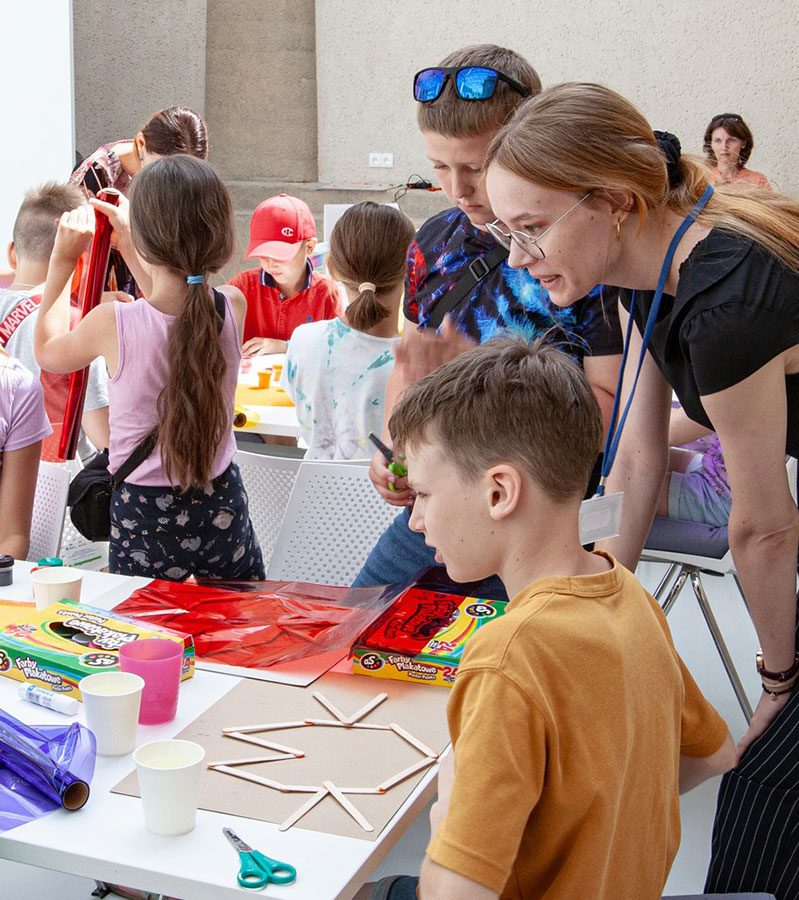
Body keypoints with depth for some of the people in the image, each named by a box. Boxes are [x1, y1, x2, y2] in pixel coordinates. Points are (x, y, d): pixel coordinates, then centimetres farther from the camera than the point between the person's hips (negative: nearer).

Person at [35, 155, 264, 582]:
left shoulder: (112, 324, -22)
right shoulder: (233, 307, -13)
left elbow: (48, 350, 3)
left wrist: (63, 260, 9)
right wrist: (128, 234, 17)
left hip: (144, 519, -3)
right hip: (223, 508, 3)